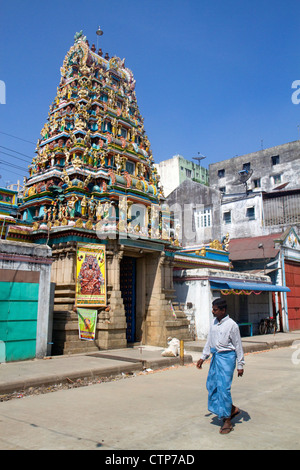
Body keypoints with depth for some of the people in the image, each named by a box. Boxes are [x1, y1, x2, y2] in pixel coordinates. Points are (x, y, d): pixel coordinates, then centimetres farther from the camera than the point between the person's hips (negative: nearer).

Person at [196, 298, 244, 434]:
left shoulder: (231, 325, -13)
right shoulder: (214, 323, 7)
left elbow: (238, 345, -7)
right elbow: (209, 341, 16)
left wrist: (240, 365, -5)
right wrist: (203, 357, 17)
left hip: (227, 357, -8)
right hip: (215, 356, 8)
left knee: (224, 388, -6)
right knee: (211, 385, 10)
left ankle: (227, 420, 8)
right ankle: (232, 409, 27)